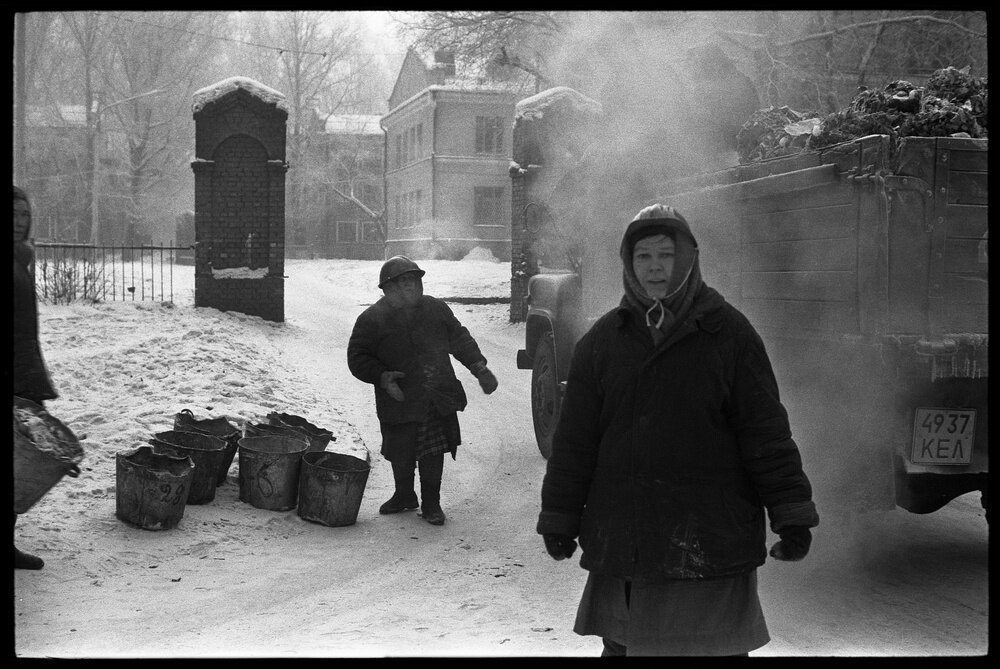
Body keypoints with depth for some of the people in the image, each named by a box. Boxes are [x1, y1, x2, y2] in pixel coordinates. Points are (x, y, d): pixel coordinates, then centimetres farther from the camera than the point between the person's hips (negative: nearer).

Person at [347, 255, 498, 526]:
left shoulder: (435, 309, 7)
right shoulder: (372, 319, -4)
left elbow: (460, 339, 17)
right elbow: (357, 358, -4)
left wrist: (479, 366, 9)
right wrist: (382, 376, -19)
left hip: (439, 401, 2)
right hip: (399, 400, -2)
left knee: (433, 453, 4)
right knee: (401, 455, 10)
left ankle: (431, 503, 20)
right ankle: (404, 496, 35)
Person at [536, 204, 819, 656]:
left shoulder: (729, 334, -1)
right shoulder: (602, 341, 6)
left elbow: (767, 432, -1)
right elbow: (573, 440, 8)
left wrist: (791, 513, -4)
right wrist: (559, 518, 9)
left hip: (710, 545, -2)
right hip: (620, 546, 3)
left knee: (715, 644, 4)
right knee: (621, 643, 12)